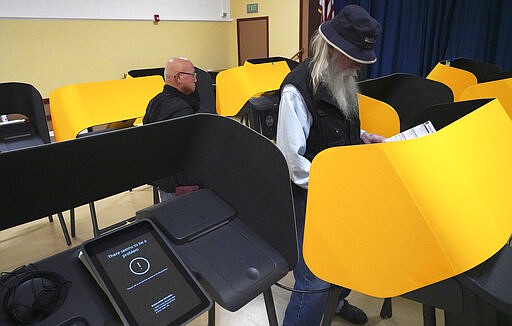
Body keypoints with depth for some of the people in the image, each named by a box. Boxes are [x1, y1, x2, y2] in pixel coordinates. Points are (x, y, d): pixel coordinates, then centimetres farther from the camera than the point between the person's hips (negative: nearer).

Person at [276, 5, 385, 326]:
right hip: (310, 196, -9)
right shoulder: (298, 88, -23)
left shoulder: (341, 80, 5)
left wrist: (364, 137, 5)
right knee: (316, 279, -5)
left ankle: (334, 300, 53)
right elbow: (292, 159, -25)